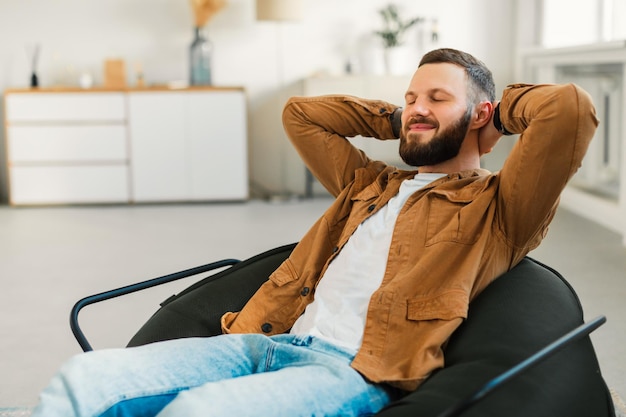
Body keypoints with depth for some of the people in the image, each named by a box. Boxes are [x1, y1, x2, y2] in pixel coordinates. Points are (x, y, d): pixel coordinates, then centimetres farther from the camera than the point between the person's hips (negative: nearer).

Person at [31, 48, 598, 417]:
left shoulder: (495, 208, 9)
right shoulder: (370, 183, 29)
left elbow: (571, 108, -6)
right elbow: (300, 113, 39)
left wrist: (504, 111, 14)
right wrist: (393, 120, 34)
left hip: (354, 370, -7)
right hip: (269, 342, 7)